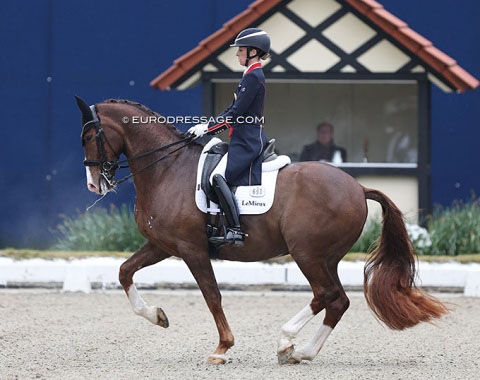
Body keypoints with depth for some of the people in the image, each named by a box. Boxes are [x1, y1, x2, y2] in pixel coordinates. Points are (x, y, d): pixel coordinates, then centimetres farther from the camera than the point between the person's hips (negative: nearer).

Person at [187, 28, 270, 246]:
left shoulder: (253, 76, -12)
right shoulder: (252, 75, 19)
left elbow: (236, 114, -17)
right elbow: (233, 113, 22)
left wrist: (207, 128, -12)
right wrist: (206, 127, 14)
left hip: (248, 143, -11)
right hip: (245, 140, 11)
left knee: (219, 177, -21)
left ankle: (235, 231, -24)